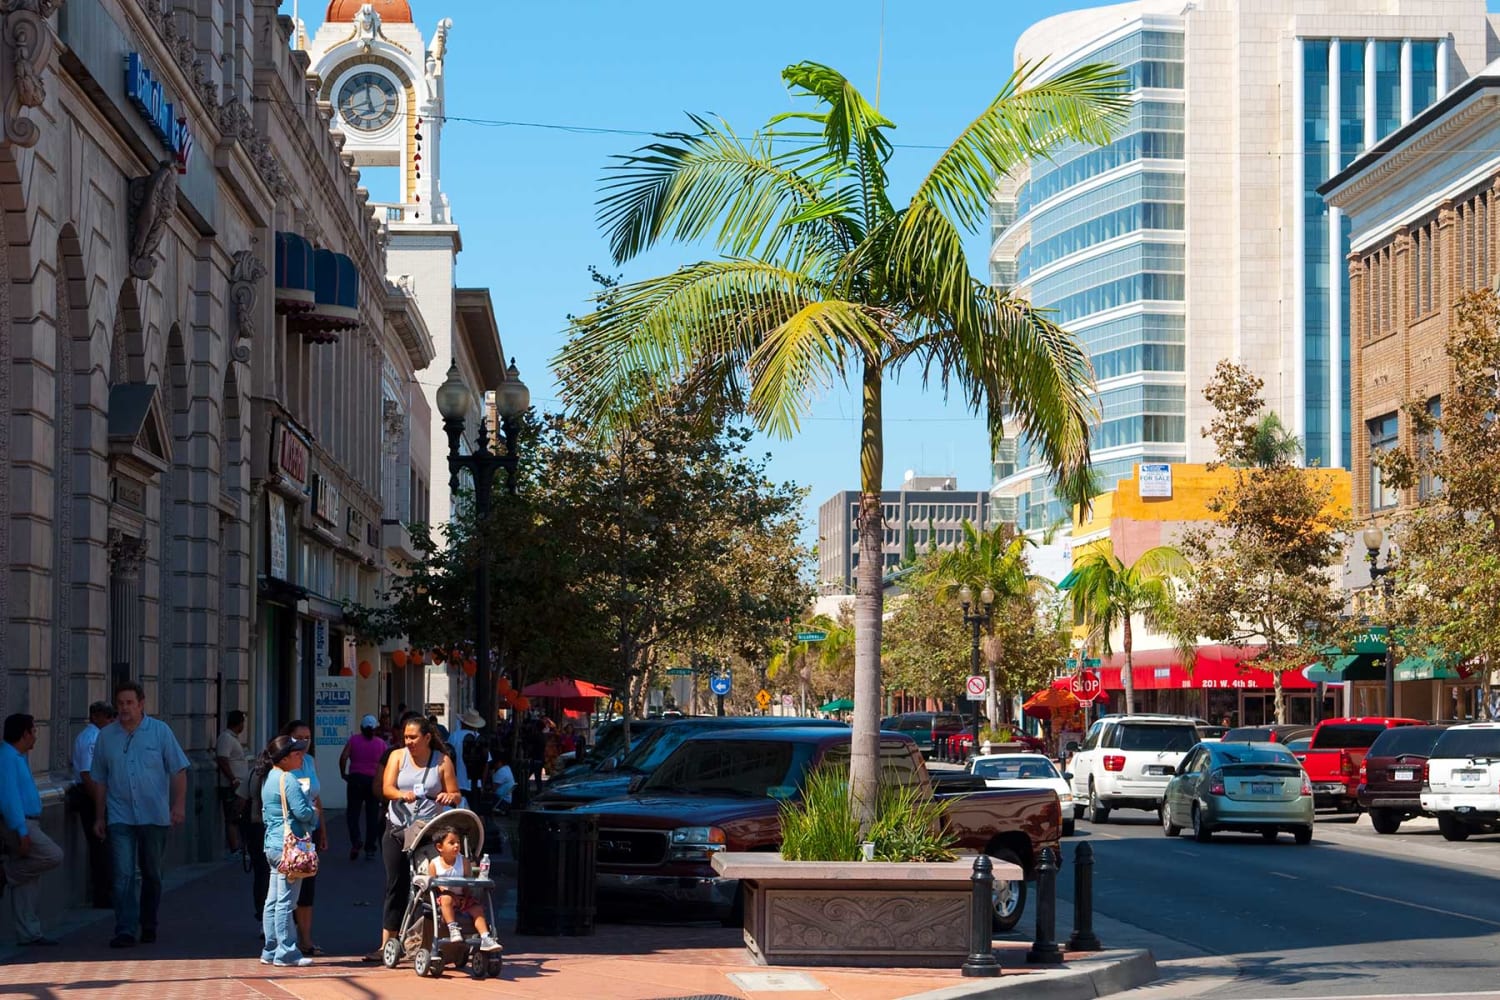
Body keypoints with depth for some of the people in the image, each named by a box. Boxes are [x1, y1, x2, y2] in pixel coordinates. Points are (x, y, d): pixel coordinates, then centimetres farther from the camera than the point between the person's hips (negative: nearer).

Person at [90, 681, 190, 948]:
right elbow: (100, 780, 12)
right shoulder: (106, 736, 6)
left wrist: (179, 804, -10)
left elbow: (178, 770, 1)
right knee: (123, 875, -10)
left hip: (154, 816, 0)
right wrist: (100, 816, 11)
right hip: (120, 816, 0)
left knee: (151, 874, 11)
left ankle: (149, 926, 24)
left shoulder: (160, 731, 1)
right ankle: (125, 931, -14)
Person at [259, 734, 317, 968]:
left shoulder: (270, 779, 16)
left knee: (273, 901, 11)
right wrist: (315, 812, 1)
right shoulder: (288, 780, -14)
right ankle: (286, 952, -3)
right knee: (285, 902, -6)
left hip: (272, 844, 10)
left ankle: (270, 951, 15)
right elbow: (302, 812, -20)